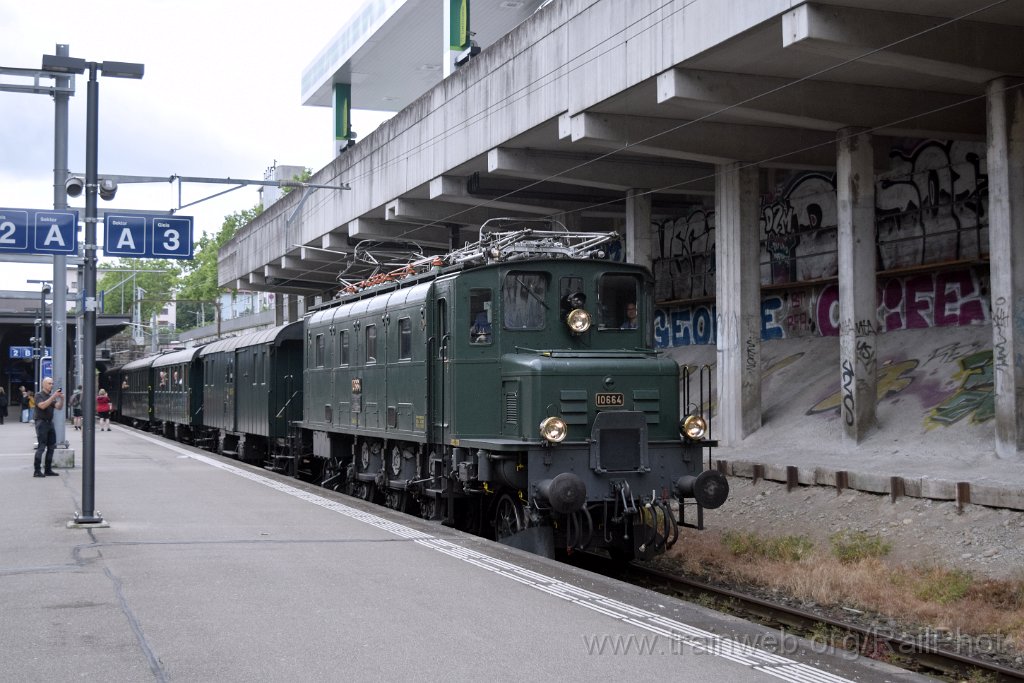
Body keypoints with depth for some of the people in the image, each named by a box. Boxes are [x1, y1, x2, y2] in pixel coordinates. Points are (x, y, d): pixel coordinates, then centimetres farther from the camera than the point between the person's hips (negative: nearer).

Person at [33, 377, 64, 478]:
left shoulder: (52, 396, 17)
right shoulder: (39, 395, -3)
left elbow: (59, 407, 5)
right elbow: (42, 405, -22)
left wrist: (61, 398, -12)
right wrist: (53, 396, -25)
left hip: (50, 422, 7)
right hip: (41, 422, -7)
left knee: (51, 447, 6)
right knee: (41, 447, -11)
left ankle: (48, 469, 11)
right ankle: (37, 471, -10)